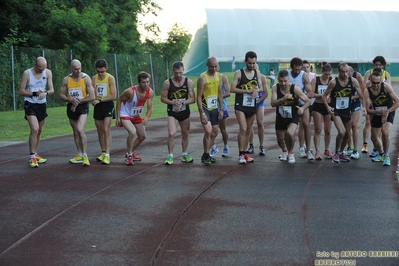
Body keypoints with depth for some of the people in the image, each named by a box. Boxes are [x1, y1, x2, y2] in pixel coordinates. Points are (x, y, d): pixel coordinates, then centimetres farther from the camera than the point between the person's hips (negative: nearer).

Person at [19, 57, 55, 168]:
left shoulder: (48, 73, -1)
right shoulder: (27, 73, -11)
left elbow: (52, 89, -2)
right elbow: (21, 91, -9)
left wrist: (45, 93, -24)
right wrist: (35, 93, -22)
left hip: (42, 104, 5)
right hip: (30, 104, -5)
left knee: (39, 131, 14)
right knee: (34, 129, -19)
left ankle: (35, 154, 28)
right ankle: (32, 157, -15)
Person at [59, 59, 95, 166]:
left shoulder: (86, 78, -11)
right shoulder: (66, 80, -2)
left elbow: (92, 97, -13)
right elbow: (61, 95, 3)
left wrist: (78, 102, -15)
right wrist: (71, 100, -17)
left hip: (83, 106, -4)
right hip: (71, 107, 4)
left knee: (80, 129, -22)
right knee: (75, 132, 13)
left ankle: (85, 156, -17)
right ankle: (79, 155, 25)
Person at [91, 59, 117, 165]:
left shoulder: (110, 78, -9)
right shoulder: (93, 78, 3)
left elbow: (113, 96, -14)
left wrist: (100, 100, -17)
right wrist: (93, 99, -20)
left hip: (108, 105, -5)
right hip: (97, 105, 5)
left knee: (106, 130, -13)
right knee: (100, 131, 10)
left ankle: (107, 155, -16)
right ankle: (103, 152, 21)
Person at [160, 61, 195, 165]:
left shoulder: (189, 82, -4)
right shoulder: (167, 83, -9)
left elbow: (192, 99, -4)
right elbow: (163, 98, -4)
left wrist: (182, 103, -21)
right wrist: (173, 103, -20)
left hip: (185, 112, 3)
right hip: (172, 112, -3)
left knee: (185, 134, 13)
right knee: (171, 134, -16)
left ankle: (184, 155, 30)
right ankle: (170, 156, -6)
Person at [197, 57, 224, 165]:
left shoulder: (219, 76, 4)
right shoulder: (202, 78, -15)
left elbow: (220, 94, 12)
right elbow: (199, 97, -15)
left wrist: (221, 109, 7)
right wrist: (202, 113, -20)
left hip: (215, 108, 7)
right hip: (205, 108, -7)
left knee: (215, 132, 10)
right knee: (208, 131, -18)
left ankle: (207, 154, 24)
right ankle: (205, 155, -5)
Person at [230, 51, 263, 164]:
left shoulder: (257, 73, 7)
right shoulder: (239, 73, -7)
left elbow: (261, 88, 13)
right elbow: (232, 89, -11)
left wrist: (256, 91, -12)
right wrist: (248, 91, -16)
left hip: (252, 105, 5)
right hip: (240, 105, -5)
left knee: (248, 130, 11)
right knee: (243, 129, -13)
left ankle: (245, 153, 20)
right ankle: (241, 155, -9)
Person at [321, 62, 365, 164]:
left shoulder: (353, 81, -9)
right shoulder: (333, 82, -16)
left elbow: (361, 95, -7)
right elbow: (324, 95, -8)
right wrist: (327, 106, -23)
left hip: (346, 110, 5)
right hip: (336, 111, -4)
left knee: (347, 134, 15)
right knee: (341, 132, -22)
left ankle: (341, 153, 38)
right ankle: (337, 153, -1)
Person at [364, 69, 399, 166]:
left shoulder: (386, 86, -22)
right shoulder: (367, 91, -18)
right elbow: (367, 110, -18)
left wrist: (387, 112, -25)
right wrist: (378, 112, -35)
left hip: (388, 113, -4)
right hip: (377, 114, 4)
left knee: (385, 132, -27)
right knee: (374, 137, 11)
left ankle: (386, 156, -9)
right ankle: (381, 154, 39)